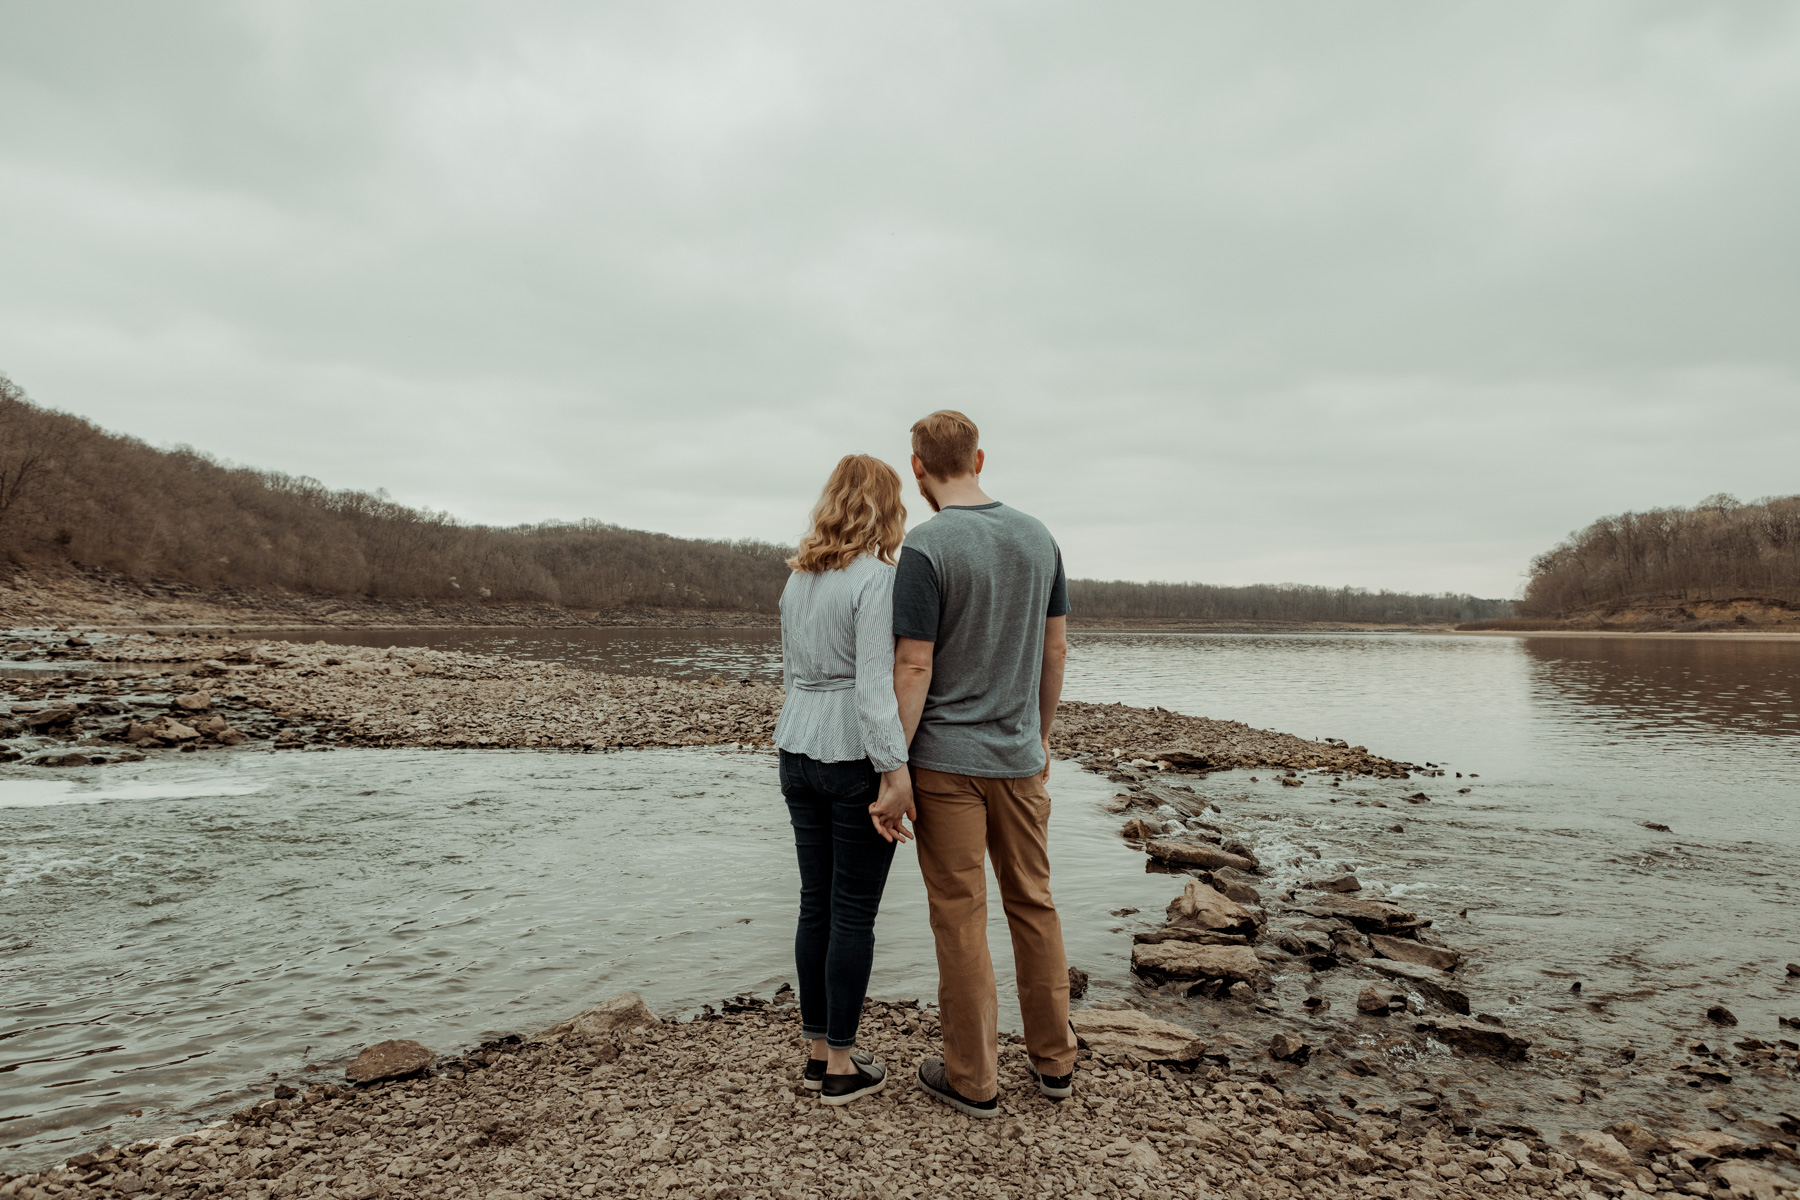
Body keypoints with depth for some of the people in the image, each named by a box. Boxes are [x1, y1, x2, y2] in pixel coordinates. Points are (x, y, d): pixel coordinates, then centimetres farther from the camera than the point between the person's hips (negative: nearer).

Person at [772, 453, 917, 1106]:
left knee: (816, 903, 14)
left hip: (799, 754, 7)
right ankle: (841, 1068, 15)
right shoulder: (876, 577, -13)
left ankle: (818, 1052, 26)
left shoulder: (798, 579, 11)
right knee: (853, 913, 4)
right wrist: (895, 775, -21)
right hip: (855, 758, -7)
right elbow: (875, 684, -21)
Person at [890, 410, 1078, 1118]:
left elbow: (914, 669, -17)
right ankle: (1053, 1061, 29)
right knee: (1034, 906, 16)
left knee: (960, 920, 5)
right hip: (1019, 755, 6)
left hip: (947, 760, -5)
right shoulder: (1038, 537, 4)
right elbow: (1056, 648, 9)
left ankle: (973, 1080, 18)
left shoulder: (926, 548, -14)